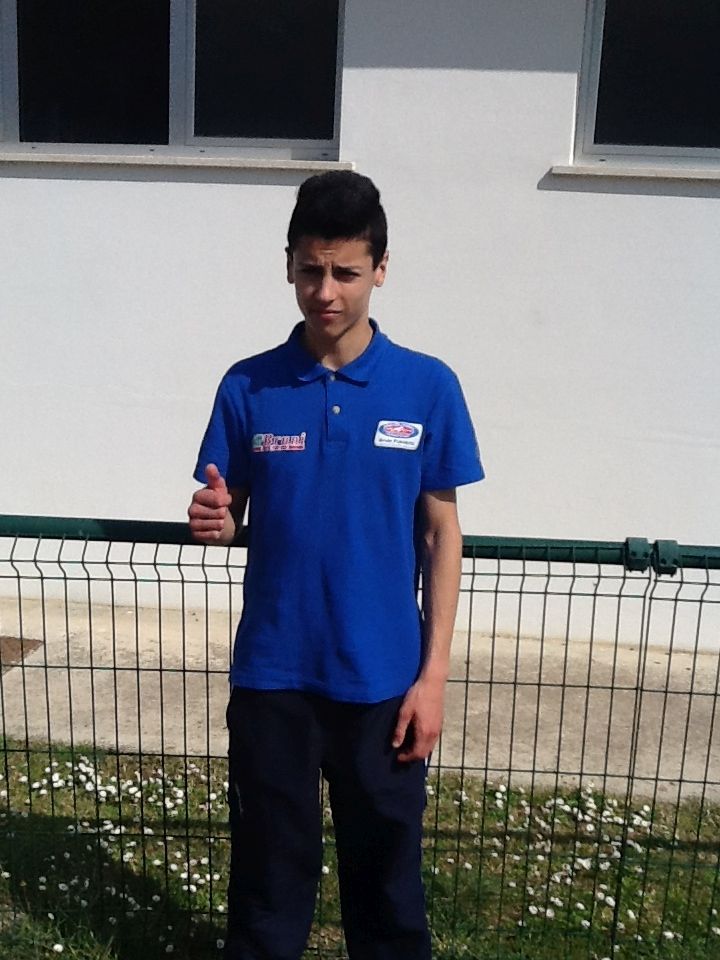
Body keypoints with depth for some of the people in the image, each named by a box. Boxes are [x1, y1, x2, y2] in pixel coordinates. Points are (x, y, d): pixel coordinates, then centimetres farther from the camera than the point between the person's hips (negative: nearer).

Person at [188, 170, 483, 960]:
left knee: (385, 868, 17)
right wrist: (214, 521, -19)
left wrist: (433, 674, -5)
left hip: (382, 678, 0)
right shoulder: (247, 387, -3)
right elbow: (228, 517, 5)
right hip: (271, 674, 1)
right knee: (269, 865, 17)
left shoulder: (428, 387, -6)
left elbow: (441, 534, -3)